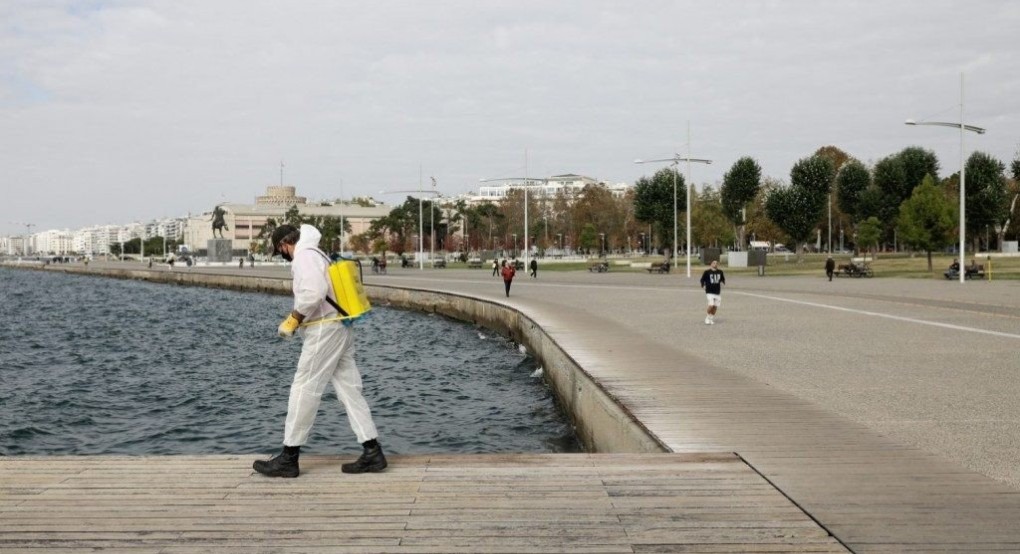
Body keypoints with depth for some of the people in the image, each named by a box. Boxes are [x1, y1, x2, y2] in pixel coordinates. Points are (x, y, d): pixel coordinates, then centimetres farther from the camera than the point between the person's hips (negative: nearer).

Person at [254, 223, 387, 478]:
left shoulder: (304, 256, -11)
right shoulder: (317, 254, 21)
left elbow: (314, 292, -26)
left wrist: (293, 320, -16)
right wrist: (296, 317, 18)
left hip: (324, 331, -10)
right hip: (340, 328, 10)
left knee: (304, 390, -4)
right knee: (349, 389, 8)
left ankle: (288, 459, 2)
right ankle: (372, 452, 6)